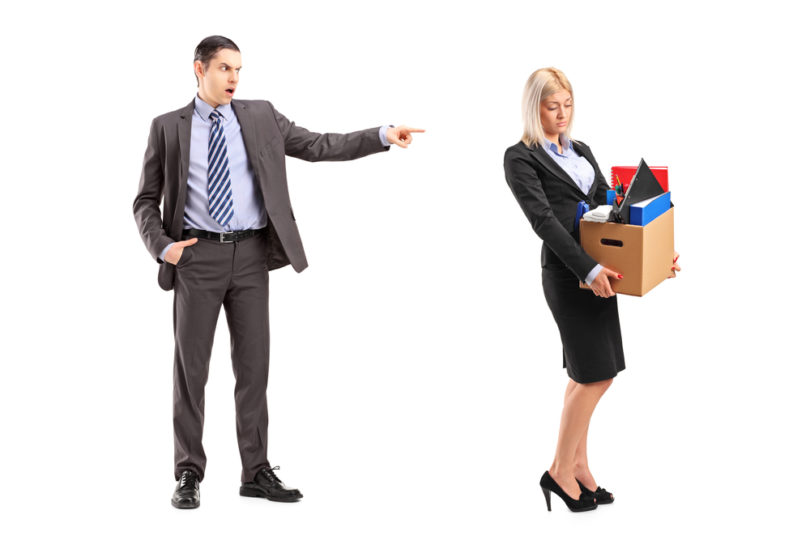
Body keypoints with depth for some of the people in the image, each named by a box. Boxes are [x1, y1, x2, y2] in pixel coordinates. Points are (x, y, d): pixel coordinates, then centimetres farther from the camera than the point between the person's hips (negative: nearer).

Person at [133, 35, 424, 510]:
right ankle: (189, 475, 14)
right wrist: (162, 246, -12)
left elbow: (319, 146, 5)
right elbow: (147, 201, 6)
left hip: (250, 256, 2)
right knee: (191, 367, 3)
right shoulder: (169, 127, 4)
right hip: (197, 257, -2)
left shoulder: (261, 117, 9)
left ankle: (257, 471, 16)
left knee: (254, 365, 6)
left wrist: (383, 135, -5)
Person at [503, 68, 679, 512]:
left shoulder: (581, 151, 18)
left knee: (586, 375, 11)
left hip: (597, 268, 7)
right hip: (566, 272, -7)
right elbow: (543, 219, -15)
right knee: (596, 374, -7)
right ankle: (560, 472, 6)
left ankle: (578, 466, 21)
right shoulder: (521, 158, -5)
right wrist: (588, 268, -24)